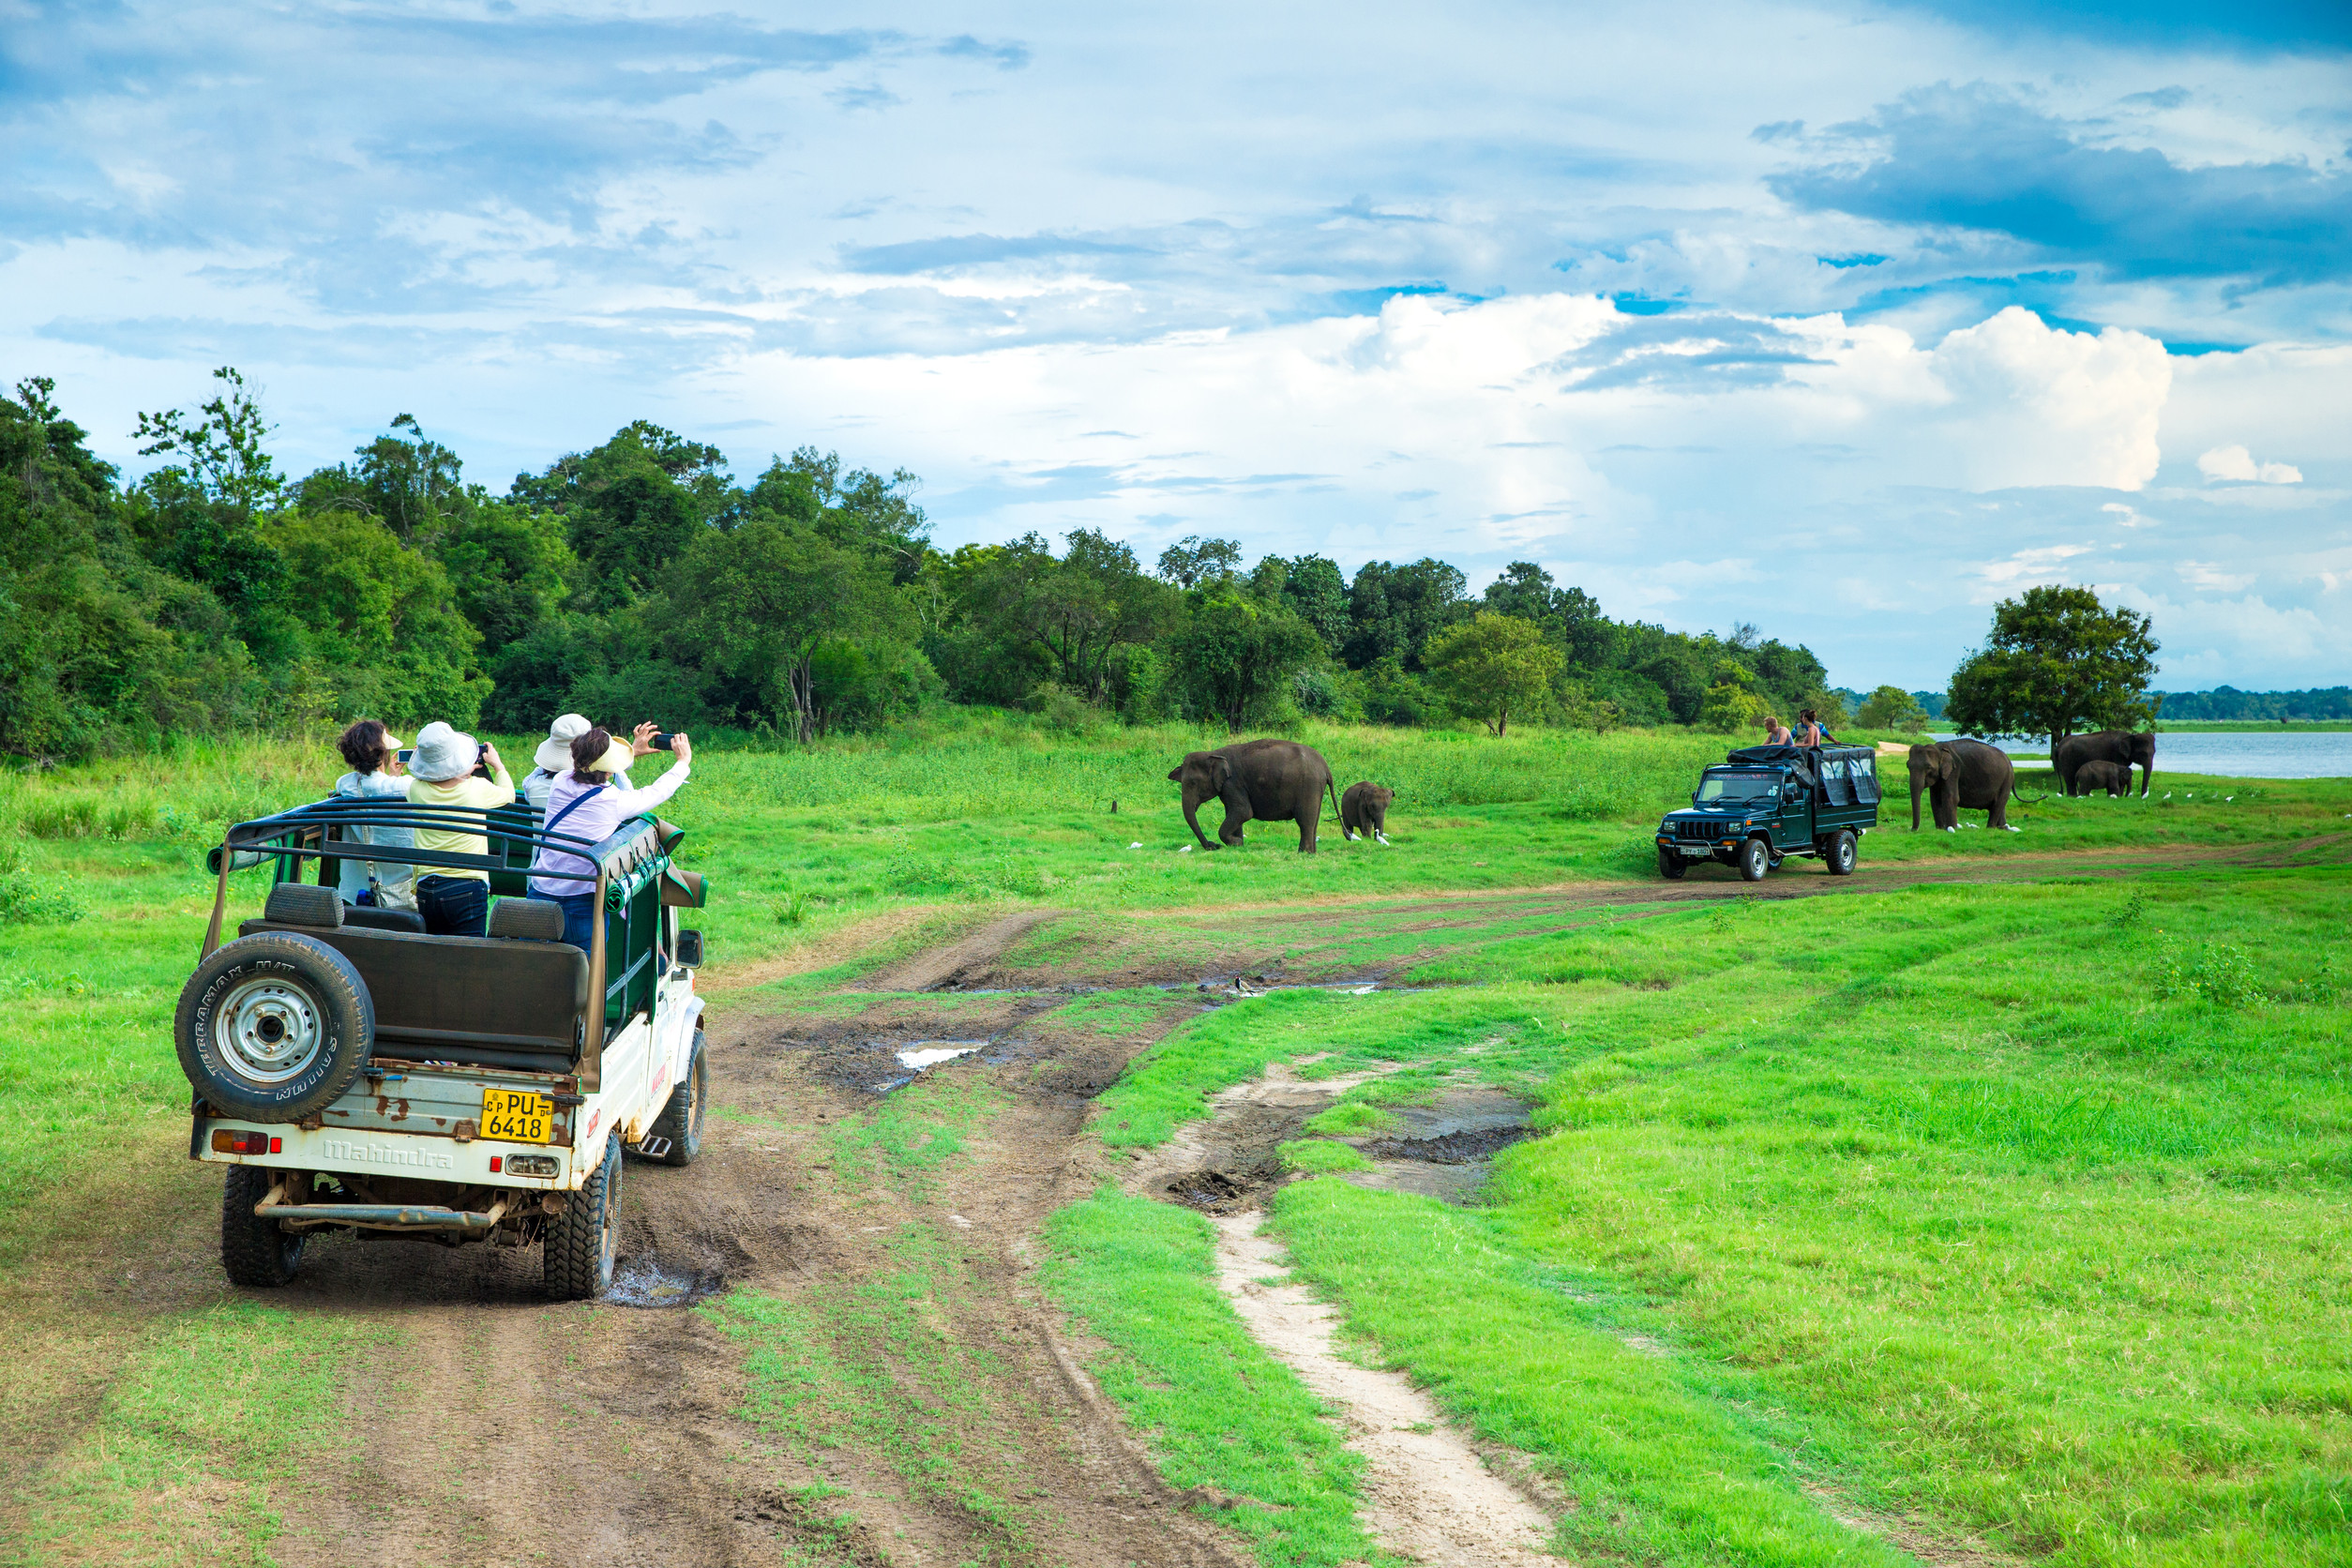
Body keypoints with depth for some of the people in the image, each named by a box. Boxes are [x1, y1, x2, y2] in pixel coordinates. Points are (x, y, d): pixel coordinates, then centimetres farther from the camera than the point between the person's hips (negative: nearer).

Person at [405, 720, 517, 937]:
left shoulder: (417, 789, -3)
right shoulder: (477, 788, -8)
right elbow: (508, 794, 16)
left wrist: (464, 771, 31)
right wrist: (497, 765, 33)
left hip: (426, 889, 3)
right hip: (467, 889, -3)